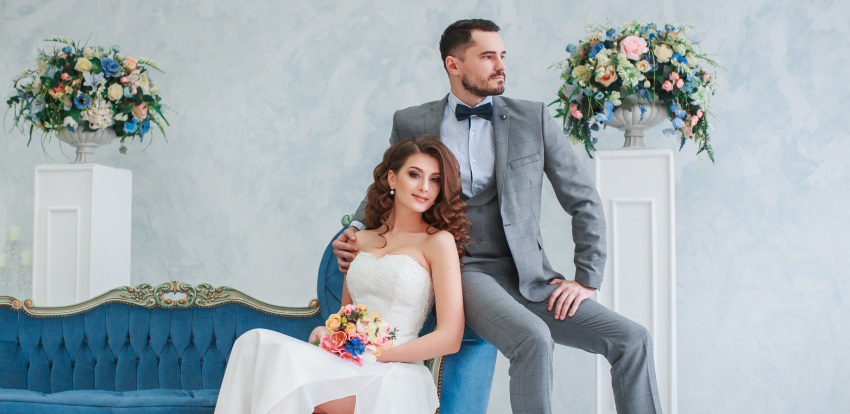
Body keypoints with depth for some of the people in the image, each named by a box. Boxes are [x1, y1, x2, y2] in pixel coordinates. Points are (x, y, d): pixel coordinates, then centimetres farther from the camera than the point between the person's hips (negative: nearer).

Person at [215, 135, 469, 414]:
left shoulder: (439, 241, 0)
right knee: (256, 341, -21)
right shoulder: (362, 240, 17)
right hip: (350, 371, 5)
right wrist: (328, 332, 1)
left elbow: (449, 338, -5)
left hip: (395, 376, -5)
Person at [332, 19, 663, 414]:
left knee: (632, 339, -15)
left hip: (530, 277, 3)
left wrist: (587, 279, 0)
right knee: (533, 339, -33)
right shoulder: (411, 124, 6)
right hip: (465, 273, -3)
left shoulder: (533, 119, 7)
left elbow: (584, 201, 9)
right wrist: (355, 230, 1)